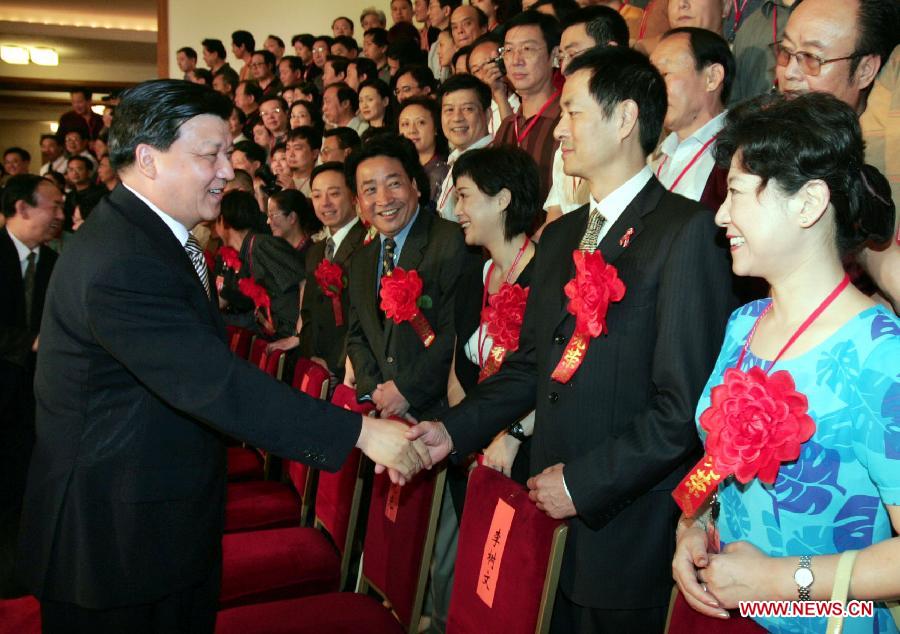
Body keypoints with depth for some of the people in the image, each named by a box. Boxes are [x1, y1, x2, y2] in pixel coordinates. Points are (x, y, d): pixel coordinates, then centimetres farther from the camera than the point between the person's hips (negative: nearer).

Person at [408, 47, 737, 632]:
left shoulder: (688, 231, -14)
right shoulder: (561, 236, 11)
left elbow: (687, 406, -19)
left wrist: (583, 481, -15)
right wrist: (453, 430, 2)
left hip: (630, 532, -6)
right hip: (554, 515, 6)